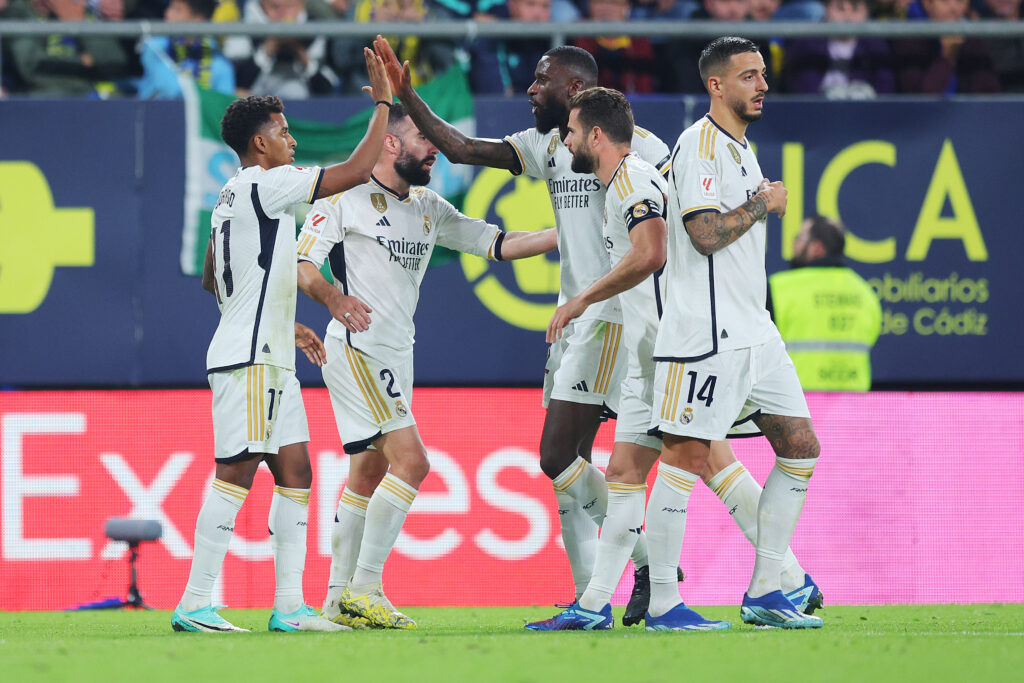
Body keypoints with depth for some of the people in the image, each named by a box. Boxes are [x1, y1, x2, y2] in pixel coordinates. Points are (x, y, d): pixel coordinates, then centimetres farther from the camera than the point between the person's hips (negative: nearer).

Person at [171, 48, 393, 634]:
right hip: (248, 360, -10)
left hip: (270, 360, 10)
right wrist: (383, 103, -5)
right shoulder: (265, 185, -11)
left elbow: (215, 280, 27)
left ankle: (290, 606, 6)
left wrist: (287, 326, 30)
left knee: (295, 473, 7)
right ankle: (194, 605, -12)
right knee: (236, 473, -11)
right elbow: (357, 171, -14)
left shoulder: (233, 196, 18)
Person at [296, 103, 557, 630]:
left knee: (370, 473, 12)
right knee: (411, 462, -16)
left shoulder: (429, 209, 14)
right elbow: (302, 263, -10)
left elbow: (495, 244, 13)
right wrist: (334, 297, -29)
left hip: (397, 353, 9)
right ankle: (364, 588, -13)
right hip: (357, 349, -9)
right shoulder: (345, 198, -8)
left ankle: (340, 596, 20)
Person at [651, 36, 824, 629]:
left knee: (801, 448, 6)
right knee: (686, 457, -7)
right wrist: (764, 203, -8)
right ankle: (662, 601, -3)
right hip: (706, 331, -10)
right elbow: (705, 233, -20)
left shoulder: (741, 149, 19)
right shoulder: (699, 145, -11)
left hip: (753, 331, 10)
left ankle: (763, 594, 10)